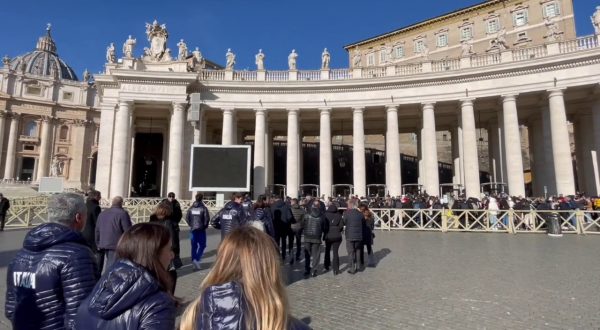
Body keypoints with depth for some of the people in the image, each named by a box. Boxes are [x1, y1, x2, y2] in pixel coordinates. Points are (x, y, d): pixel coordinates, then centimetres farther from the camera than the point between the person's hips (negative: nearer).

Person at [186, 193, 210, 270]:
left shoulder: (191, 208, 3)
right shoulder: (203, 208, -10)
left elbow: (187, 218, 2)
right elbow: (207, 218, -14)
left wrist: (191, 225, 13)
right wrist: (205, 226, 2)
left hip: (193, 230, 4)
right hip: (201, 230, -4)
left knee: (194, 246, 12)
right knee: (202, 245, 6)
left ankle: (194, 263, 15)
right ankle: (196, 259, -12)